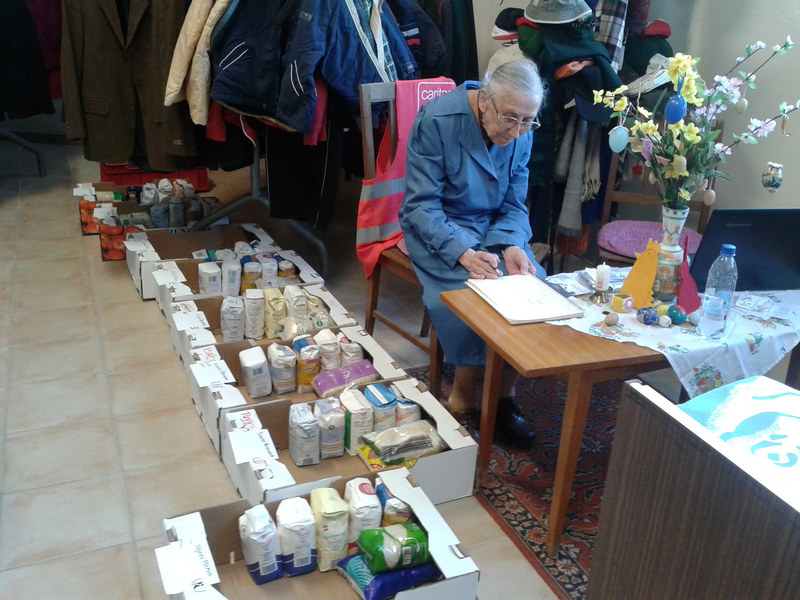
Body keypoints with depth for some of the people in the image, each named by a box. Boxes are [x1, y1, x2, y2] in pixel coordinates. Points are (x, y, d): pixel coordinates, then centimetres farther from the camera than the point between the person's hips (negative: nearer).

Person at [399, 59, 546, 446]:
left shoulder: (521, 133, -3)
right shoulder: (438, 120, -19)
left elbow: (514, 206, 4)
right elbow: (422, 205, -20)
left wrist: (512, 247, -19)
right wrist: (463, 253, -34)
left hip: (494, 226, 5)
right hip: (436, 227, -4)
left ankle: (504, 393, -2)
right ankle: (465, 391, -8)